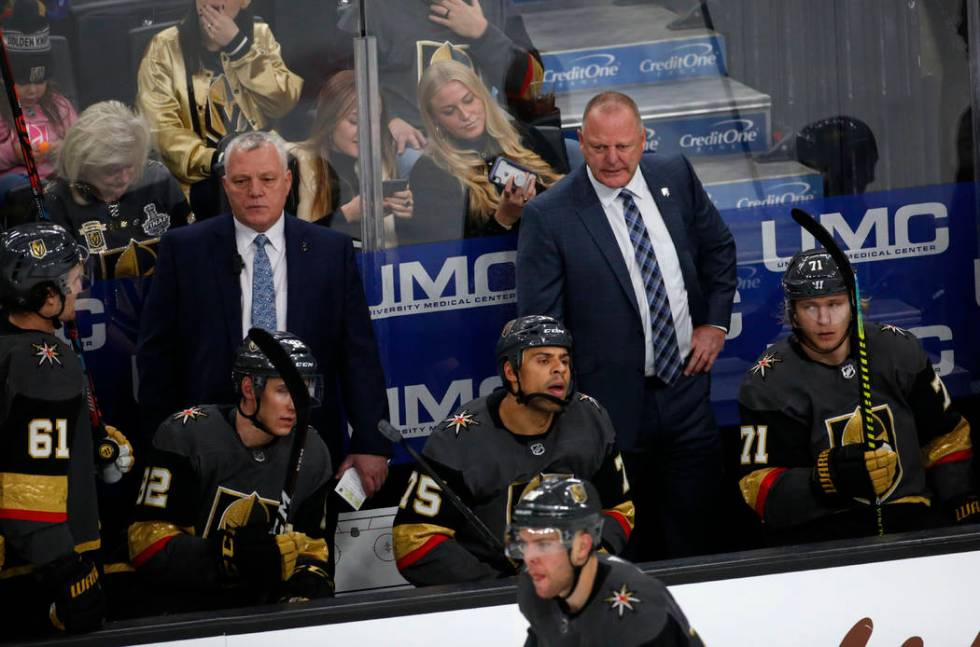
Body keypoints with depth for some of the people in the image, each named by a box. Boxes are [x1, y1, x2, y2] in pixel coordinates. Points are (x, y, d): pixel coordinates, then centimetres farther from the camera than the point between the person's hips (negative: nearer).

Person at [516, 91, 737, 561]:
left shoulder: (676, 177, 2)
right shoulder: (549, 216, -12)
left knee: (695, 536, 12)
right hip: (612, 408, -4)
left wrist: (715, 323, 9)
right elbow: (539, 326, -9)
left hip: (685, 386, 4)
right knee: (625, 556, 3)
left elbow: (718, 248, 20)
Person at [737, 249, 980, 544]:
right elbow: (761, 492, -9)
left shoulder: (898, 350, 7)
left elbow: (945, 437, 17)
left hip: (909, 514, 3)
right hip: (816, 529, -3)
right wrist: (831, 477, -25)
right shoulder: (768, 382, -4)